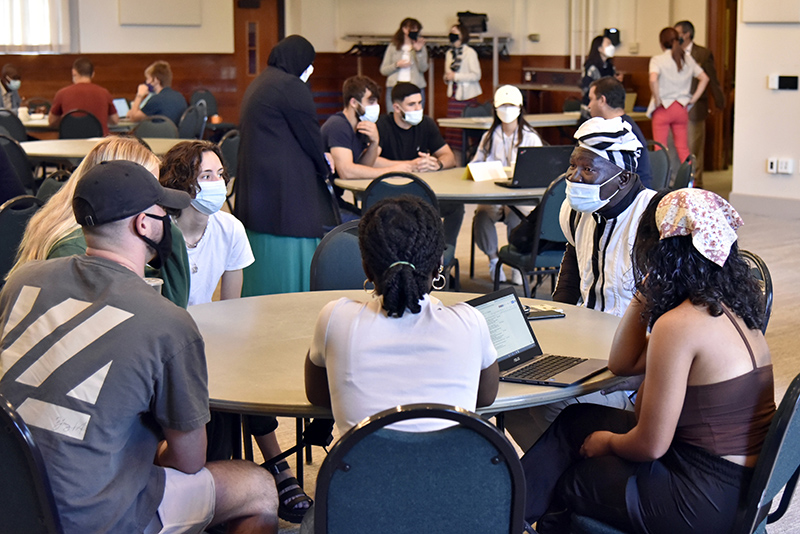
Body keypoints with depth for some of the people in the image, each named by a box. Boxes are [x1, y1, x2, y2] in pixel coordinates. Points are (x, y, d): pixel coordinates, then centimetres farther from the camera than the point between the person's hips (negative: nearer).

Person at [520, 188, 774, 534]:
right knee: (576, 420, 17)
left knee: (560, 483, 11)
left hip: (705, 503, -9)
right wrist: (646, 291, 8)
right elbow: (623, 363, 17)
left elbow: (650, 446, -19)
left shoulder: (678, 325, -23)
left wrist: (608, 442, 1)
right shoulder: (727, 307, 6)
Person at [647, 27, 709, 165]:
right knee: (683, 148, 9)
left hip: (663, 108, -4)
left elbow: (653, 79, -26)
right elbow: (704, 78, 6)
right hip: (681, 108, 4)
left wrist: (657, 99, -15)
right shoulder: (688, 59, 6)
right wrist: (693, 99, 7)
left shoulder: (657, 60, -8)